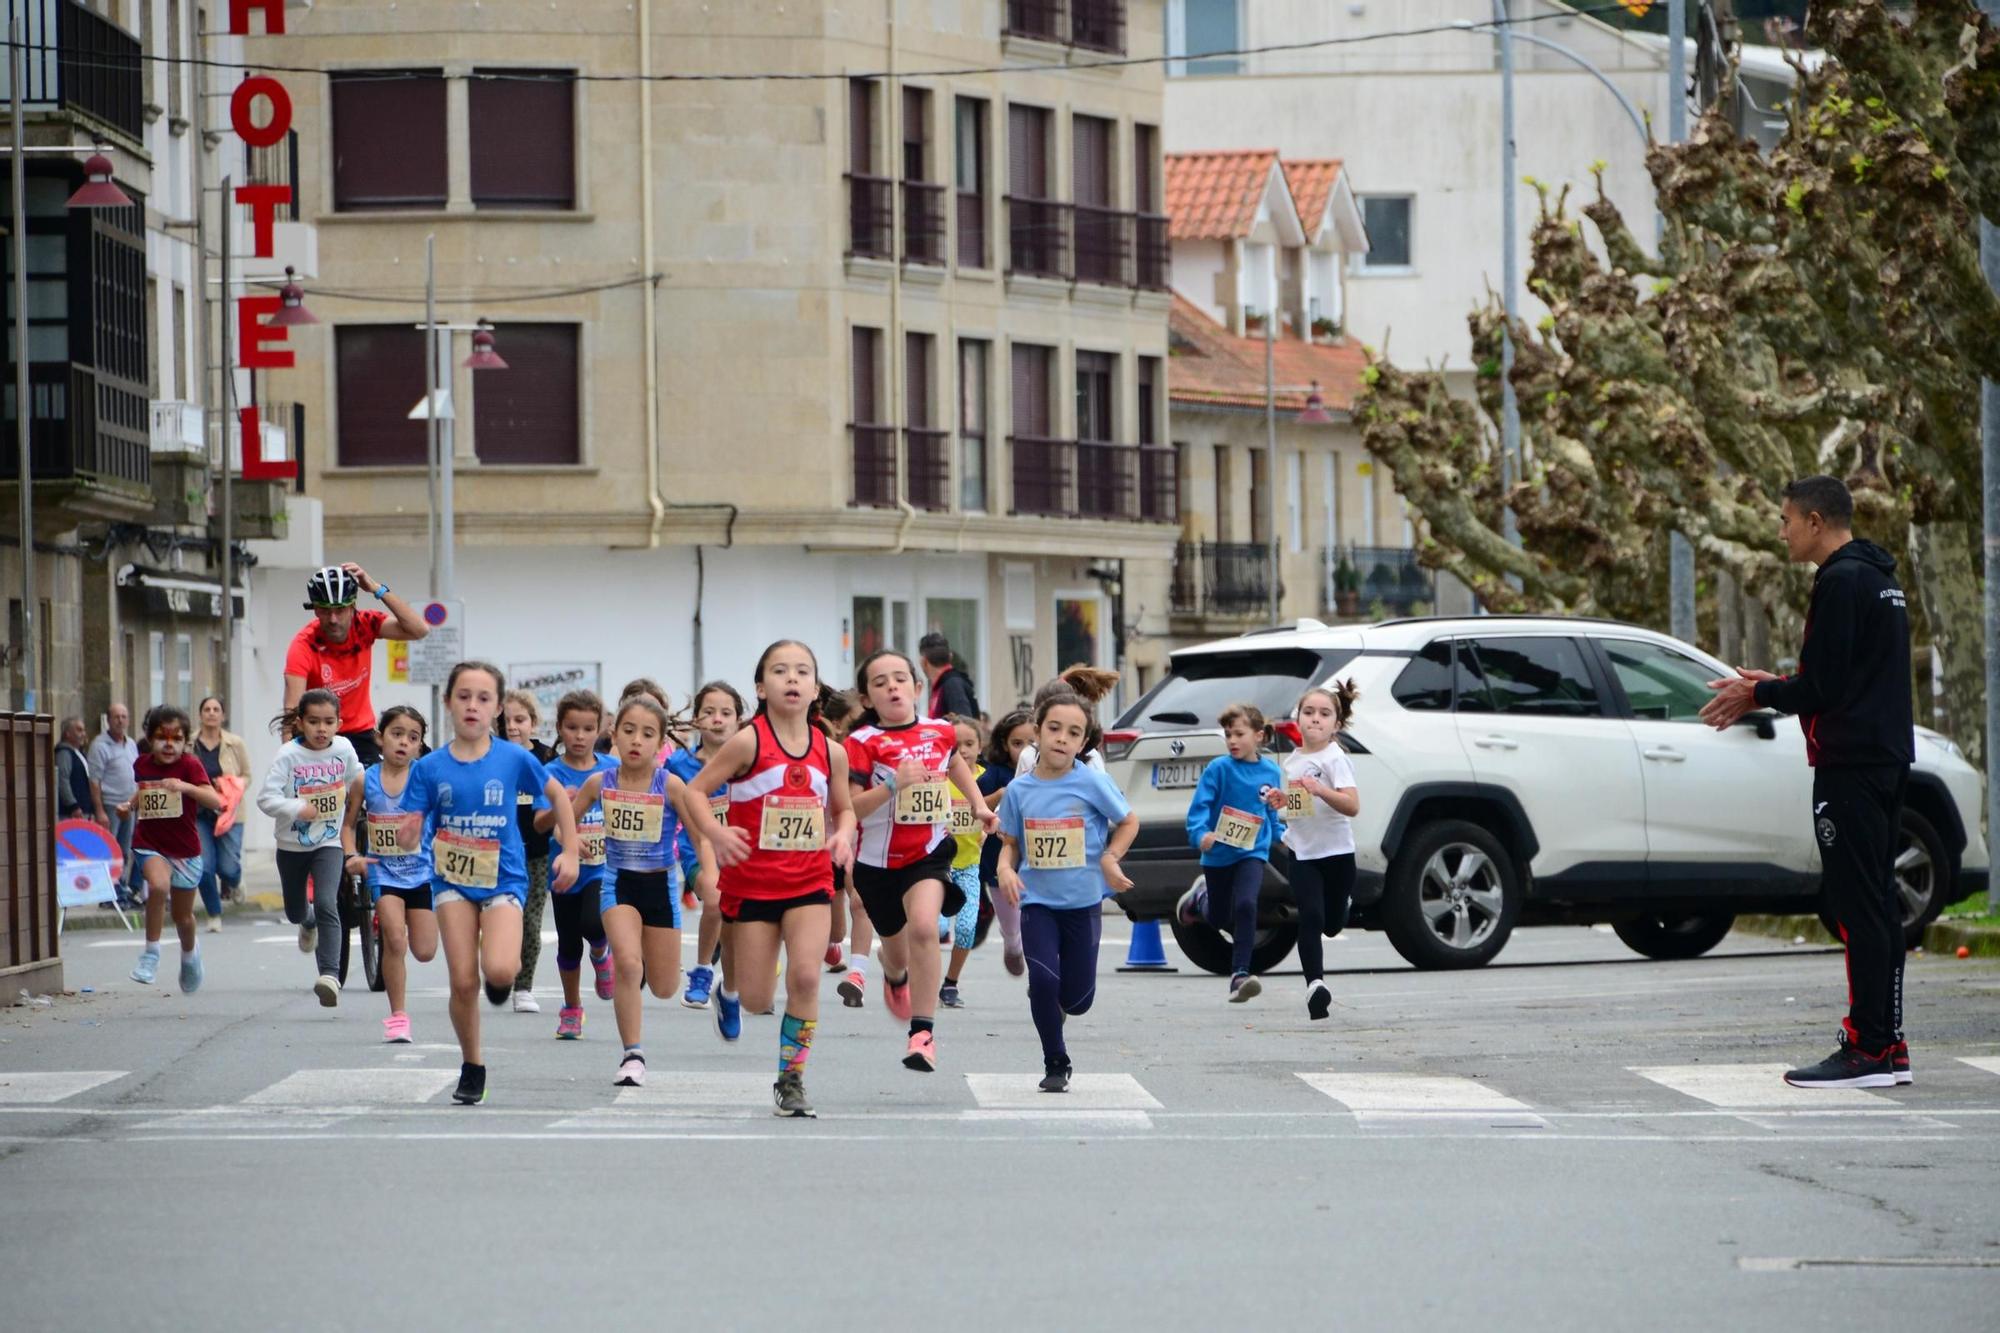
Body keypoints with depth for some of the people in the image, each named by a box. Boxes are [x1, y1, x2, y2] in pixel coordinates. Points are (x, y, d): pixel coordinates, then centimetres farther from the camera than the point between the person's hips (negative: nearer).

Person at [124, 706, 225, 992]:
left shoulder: (189, 765, -13)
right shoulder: (142, 764, -2)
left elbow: (215, 801, -25)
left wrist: (186, 787, -41)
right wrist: (129, 806, 1)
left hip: (185, 850, 0)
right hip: (149, 845, 0)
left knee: (183, 917, 13)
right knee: (159, 885, -33)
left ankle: (189, 953, 48)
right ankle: (151, 953, -19)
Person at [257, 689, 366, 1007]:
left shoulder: (344, 748, -8)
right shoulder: (288, 755, -17)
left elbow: (355, 778, 14)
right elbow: (266, 797, -23)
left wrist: (349, 820, 21)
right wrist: (297, 808, -39)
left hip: (330, 842, 0)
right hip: (292, 845, 1)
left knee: (326, 904, -22)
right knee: (295, 912, 20)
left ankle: (330, 974, -29)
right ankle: (309, 924, 59)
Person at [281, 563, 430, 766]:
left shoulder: (364, 625, -12)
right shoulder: (304, 645, -22)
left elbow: (419, 630, -24)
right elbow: (293, 709, -30)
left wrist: (376, 589, -28)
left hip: (361, 734, 2)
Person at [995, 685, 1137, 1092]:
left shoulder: (1092, 783, -8)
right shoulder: (1019, 789, -2)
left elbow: (1129, 822, 4)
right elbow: (1010, 842, 9)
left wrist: (1109, 859, -10)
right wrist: (1006, 868, -11)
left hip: (1083, 902, 0)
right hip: (1037, 901, 0)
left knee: (1078, 999, 2)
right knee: (1043, 981, -15)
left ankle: (1054, 1003, 40)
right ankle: (1055, 1065, 4)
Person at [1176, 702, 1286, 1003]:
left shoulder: (1270, 770, -1)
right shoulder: (1218, 769, -12)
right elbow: (1199, 806, -19)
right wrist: (1201, 834, -34)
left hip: (1252, 852, 1)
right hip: (1218, 853, -1)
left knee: (1245, 905, -23)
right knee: (1219, 917, 16)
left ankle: (1240, 974, -19)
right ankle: (1201, 897, 54)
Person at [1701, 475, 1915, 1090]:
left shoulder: (1841, 583, -14)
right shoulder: (1880, 579, 18)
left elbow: (1822, 686, -17)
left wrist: (1758, 695, -1)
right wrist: (1771, 687, 19)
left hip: (1850, 766, -10)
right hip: (1887, 759, 10)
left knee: (1858, 906, -10)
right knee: (1877, 903, 11)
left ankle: (1868, 1048, -11)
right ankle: (1887, 1047, 13)